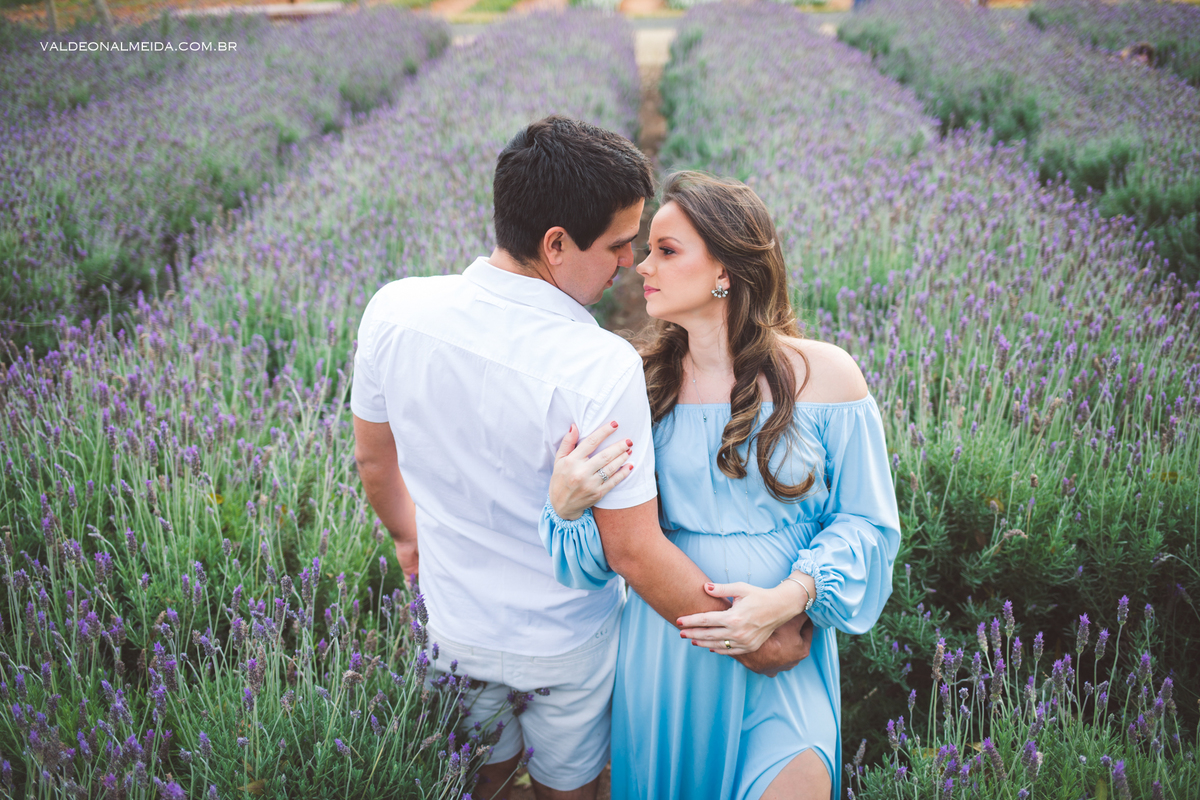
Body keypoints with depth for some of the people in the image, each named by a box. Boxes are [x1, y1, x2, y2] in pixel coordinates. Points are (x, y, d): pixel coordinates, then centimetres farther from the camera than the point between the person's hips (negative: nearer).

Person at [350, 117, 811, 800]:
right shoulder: (602, 368, -33)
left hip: (456, 624, 4)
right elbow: (635, 550, -27)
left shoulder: (393, 312, -18)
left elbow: (373, 457, -1)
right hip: (565, 643, -3)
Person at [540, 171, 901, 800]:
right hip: (664, 643, 2)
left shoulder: (823, 374, -10)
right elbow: (610, 546, -2)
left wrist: (788, 598, -18)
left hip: (785, 638, -2)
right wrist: (565, 505, -24)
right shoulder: (638, 381, -5)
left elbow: (865, 521, -3)